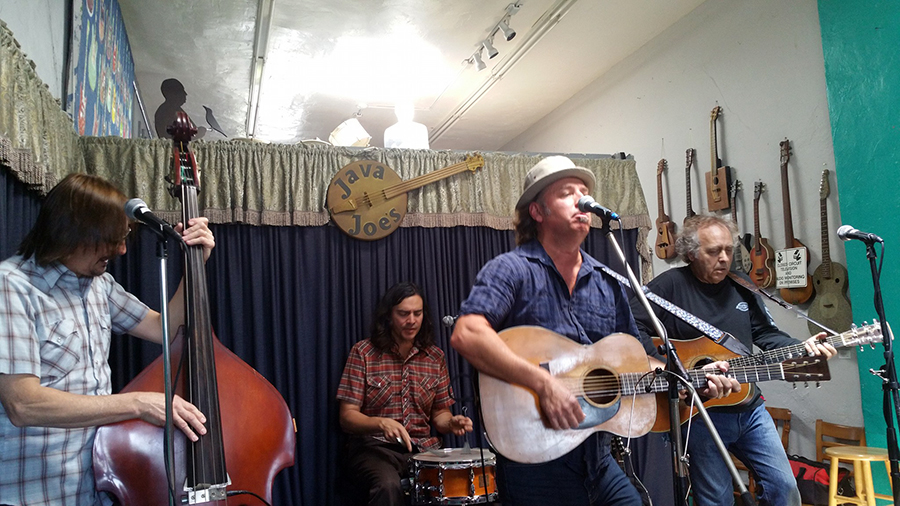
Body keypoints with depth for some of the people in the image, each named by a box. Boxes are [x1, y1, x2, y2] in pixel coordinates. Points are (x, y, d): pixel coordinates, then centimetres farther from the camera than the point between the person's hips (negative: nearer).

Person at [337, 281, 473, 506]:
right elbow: (347, 417, -7)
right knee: (388, 486, -35)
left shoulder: (435, 357, 7)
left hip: (422, 448, 4)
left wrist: (450, 422, -10)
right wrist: (382, 423, -26)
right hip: (374, 447, -3)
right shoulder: (364, 353, -4)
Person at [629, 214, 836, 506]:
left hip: (750, 408, 6)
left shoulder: (741, 286, 8)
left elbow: (766, 335, 13)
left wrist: (803, 348, -4)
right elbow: (632, 326, -20)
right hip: (699, 413, -6)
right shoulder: (671, 284, -12)